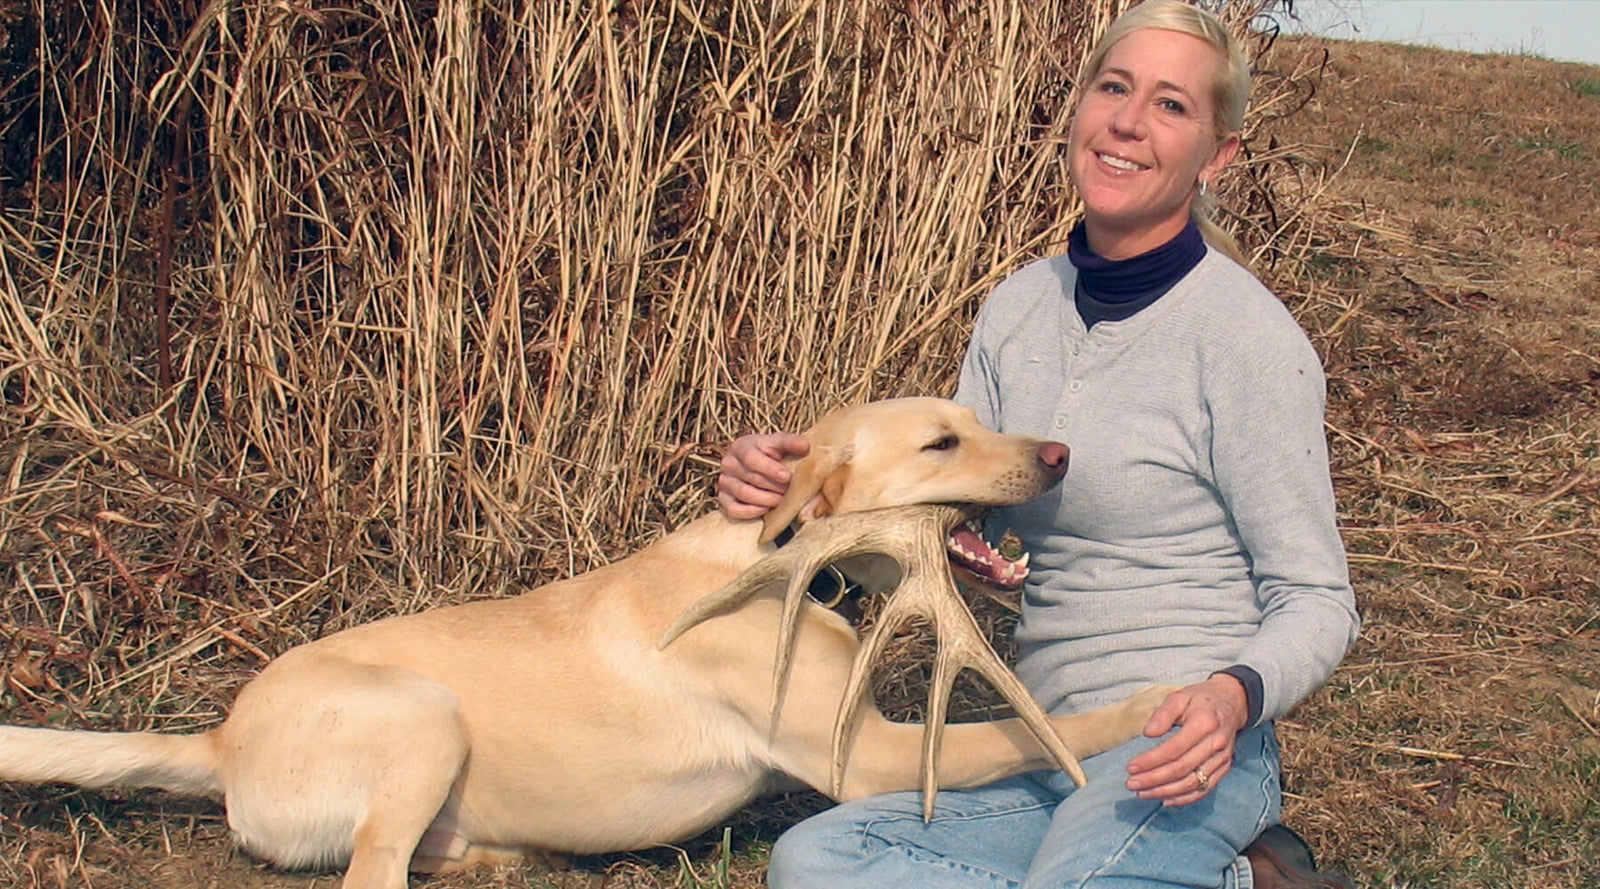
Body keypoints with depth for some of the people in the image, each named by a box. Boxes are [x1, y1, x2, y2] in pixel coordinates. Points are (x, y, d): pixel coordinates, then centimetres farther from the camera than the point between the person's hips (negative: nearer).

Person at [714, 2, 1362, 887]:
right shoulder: (1019, 307, 8)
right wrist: (798, 477, -6)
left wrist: (1232, 696, -28)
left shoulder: (1247, 336, -10)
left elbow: (1315, 600, -7)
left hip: (1179, 752, -7)